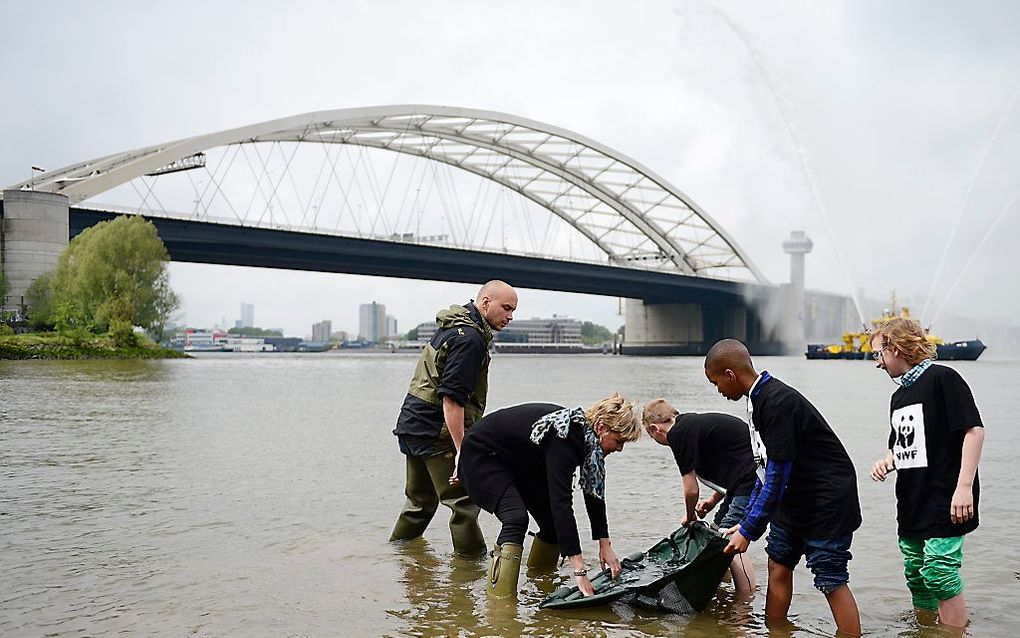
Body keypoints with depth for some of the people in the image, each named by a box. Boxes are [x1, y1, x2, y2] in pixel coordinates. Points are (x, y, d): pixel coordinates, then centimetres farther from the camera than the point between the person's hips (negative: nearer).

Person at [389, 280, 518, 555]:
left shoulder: (450, 328, 15)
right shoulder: (470, 339, -17)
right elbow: (451, 398, -24)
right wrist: (461, 450, -25)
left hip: (412, 424, 10)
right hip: (437, 432, -10)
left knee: (421, 501, 21)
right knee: (464, 502, -4)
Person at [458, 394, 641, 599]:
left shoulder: (586, 432, -8)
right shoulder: (563, 438, -35)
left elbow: (594, 491, 3)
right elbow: (562, 502, -41)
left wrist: (605, 544, 1)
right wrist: (579, 570, -41)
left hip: (519, 462, 9)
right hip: (481, 454, -9)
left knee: (554, 521, 2)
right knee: (516, 517, -29)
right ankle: (500, 598, -29)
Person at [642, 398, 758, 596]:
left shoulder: (678, 433, -10)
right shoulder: (695, 422, 17)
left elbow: (691, 490, -6)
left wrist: (689, 516, 13)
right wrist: (713, 500, 29)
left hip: (751, 482, -10)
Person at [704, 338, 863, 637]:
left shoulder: (779, 402, -25)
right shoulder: (760, 400, 5)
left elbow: (777, 477, -24)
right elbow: (766, 469, 11)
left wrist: (749, 531, -17)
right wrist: (747, 521, 10)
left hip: (827, 499, -9)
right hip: (795, 497, 9)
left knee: (832, 581, -5)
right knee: (778, 565, 9)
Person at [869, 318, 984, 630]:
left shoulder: (943, 379, -9)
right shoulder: (899, 395, 16)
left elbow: (974, 429, -15)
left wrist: (964, 486, -21)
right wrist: (887, 462, 2)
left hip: (945, 501, -8)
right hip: (911, 504, 9)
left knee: (940, 574, -11)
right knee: (916, 576, 13)